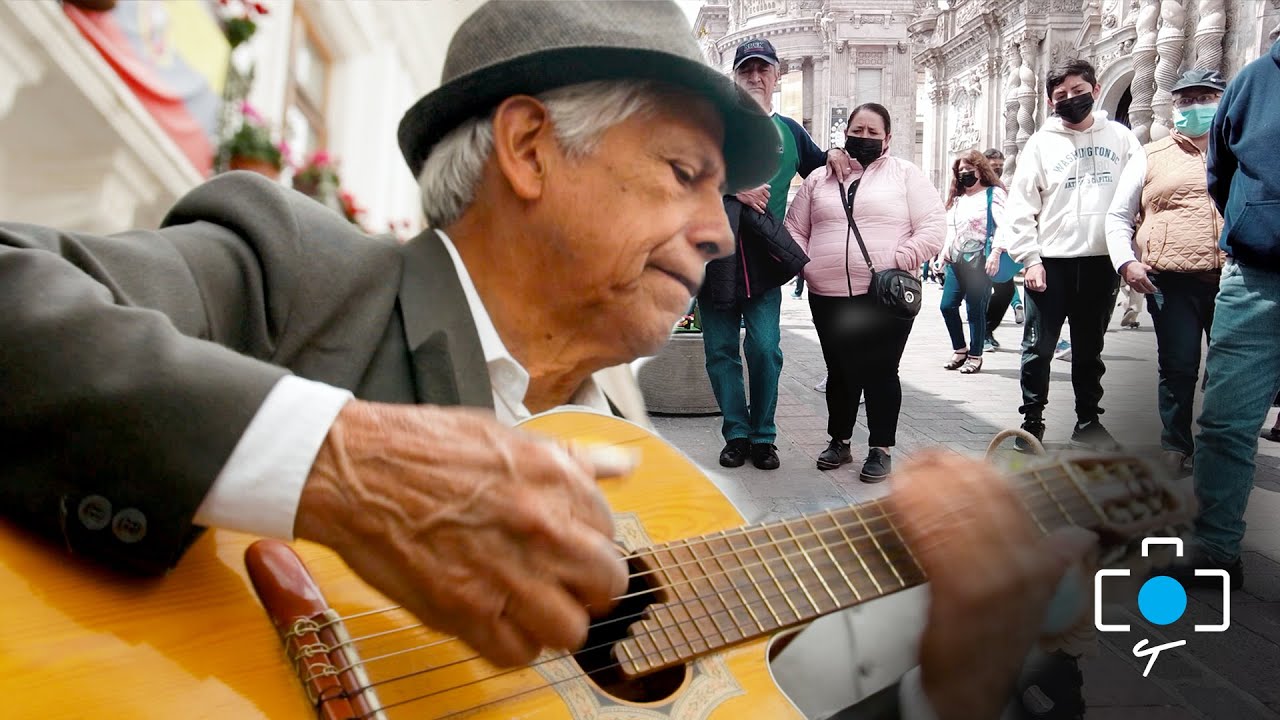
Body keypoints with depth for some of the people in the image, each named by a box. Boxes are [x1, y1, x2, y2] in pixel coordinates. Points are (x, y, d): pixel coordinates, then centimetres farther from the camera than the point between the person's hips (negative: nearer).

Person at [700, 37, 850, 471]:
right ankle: (736, 433, 15)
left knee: (765, 348, -5)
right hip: (716, 252, -1)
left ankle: (762, 436, 9)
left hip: (764, 259, 1)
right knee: (721, 350, 3)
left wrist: (832, 155, 9)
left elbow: (818, 170, 31)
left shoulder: (790, 131, 17)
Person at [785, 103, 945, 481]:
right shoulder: (819, 178, 14)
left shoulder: (905, 174, 5)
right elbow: (795, 228, 16)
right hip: (828, 297, 3)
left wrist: (899, 263, -15)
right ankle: (839, 441, 28)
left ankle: (881, 448, 15)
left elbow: (932, 226, -3)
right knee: (839, 372, 12)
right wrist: (805, 264, -1)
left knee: (880, 372, 2)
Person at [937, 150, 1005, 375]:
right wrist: (943, 253, 13)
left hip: (980, 261, -7)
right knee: (947, 306, 4)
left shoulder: (993, 193, -3)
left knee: (975, 310, -2)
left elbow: (1004, 225, -16)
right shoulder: (957, 198, 19)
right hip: (956, 261, 7)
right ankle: (959, 350, 20)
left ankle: (975, 355, 11)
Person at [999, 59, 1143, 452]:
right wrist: (1030, 258, -9)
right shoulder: (1041, 142, 2)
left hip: (1101, 260, 2)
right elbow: (1020, 206, -2)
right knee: (1039, 348, 1)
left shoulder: (1120, 137, 7)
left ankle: (1088, 419, 24)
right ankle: (1032, 420, 12)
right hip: (1050, 261, -2)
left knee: (1089, 349, 13)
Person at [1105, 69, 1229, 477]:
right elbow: (1118, 217, 10)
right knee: (1177, 369, 2)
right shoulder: (1151, 158, 10)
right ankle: (1176, 447, 15)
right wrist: (1126, 261, -6)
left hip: (1234, 282, 2)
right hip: (1172, 282, -2)